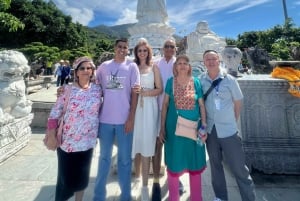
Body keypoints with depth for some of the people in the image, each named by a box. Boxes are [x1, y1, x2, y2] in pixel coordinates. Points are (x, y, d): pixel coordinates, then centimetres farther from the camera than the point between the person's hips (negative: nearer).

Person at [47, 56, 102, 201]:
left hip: (87, 141, 2)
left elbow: (99, 110, 11)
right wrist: (51, 133, -7)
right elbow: (55, 112, -4)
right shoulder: (68, 90, -8)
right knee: (66, 176, 9)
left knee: (82, 175, 16)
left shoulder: (97, 89, -1)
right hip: (68, 141, -2)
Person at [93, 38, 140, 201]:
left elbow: (134, 93, -3)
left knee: (125, 159, 10)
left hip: (124, 119, -2)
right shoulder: (104, 66, 7)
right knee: (104, 157, 16)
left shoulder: (131, 66, 1)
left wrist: (131, 118, -8)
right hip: (105, 119, 2)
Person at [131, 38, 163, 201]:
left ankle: (144, 185, 9)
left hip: (149, 107, -1)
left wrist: (145, 92, -12)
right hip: (134, 107, 2)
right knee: (136, 142, 7)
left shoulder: (154, 67, 8)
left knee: (146, 145, -2)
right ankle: (137, 175, 31)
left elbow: (159, 89, 2)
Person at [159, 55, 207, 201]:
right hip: (174, 127, -1)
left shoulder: (196, 82, 2)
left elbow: (202, 105, 3)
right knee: (174, 162, 9)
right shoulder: (170, 82, 0)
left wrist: (204, 126, -4)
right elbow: (165, 104, 1)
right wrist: (162, 127, -2)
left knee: (195, 163, 12)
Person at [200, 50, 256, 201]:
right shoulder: (201, 80, -2)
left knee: (238, 167, 5)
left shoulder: (229, 80, -6)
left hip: (228, 130, -2)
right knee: (215, 164, 16)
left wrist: (233, 121, 6)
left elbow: (238, 102, 4)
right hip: (210, 129, 2)